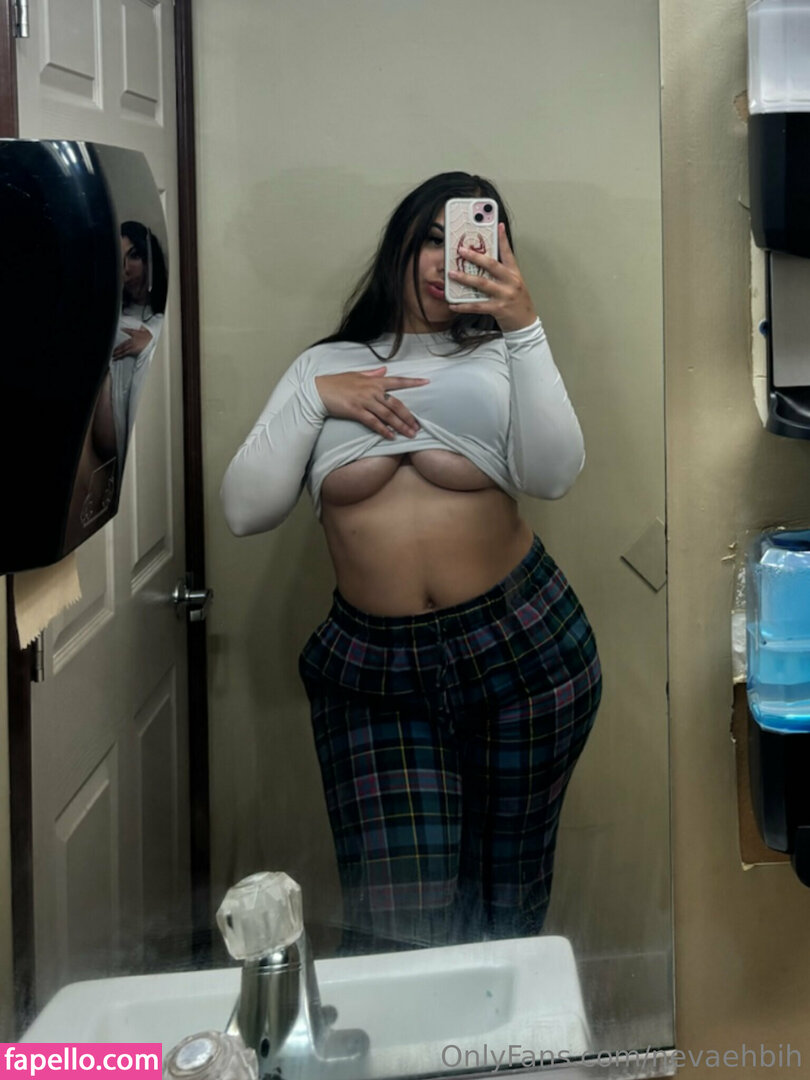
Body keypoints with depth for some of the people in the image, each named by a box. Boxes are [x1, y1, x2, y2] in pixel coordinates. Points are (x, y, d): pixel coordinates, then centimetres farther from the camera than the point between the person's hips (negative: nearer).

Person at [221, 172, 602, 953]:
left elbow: (553, 475, -13)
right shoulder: (326, 365, 10)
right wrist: (314, 400, -7)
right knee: (396, 915, -6)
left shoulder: (499, 358, 6)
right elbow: (245, 511, 2)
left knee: (506, 888, 12)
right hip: (371, 667, 0)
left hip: (520, 649, 0)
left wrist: (525, 329, -18)